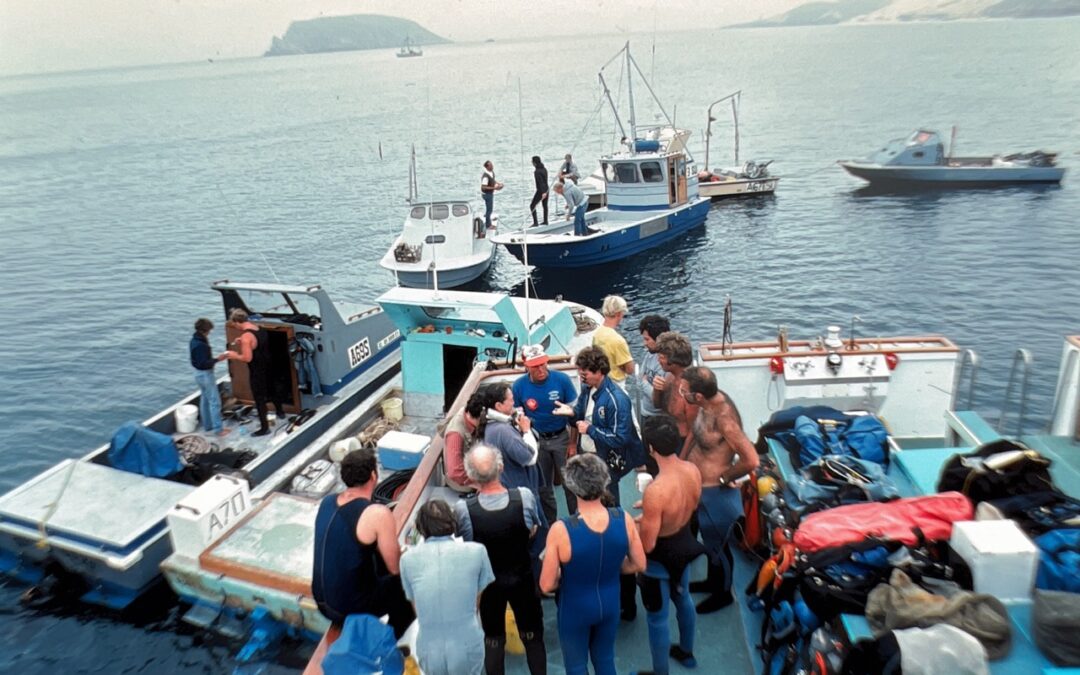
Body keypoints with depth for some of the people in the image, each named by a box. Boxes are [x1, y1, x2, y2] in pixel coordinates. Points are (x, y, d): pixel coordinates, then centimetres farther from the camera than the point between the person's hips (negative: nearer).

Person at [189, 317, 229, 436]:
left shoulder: (194, 341, 5)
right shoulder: (200, 345, -27)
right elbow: (204, 363, -28)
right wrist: (217, 359, -22)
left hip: (199, 373, 10)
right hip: (205, 374, -10)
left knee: (205, 400, 18)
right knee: (215, 401, -3)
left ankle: (208, 426, 28)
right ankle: (218, 429, 1)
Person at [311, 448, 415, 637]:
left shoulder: (327, 501, -2)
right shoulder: (378, 514, -24)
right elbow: (396, 568, -15)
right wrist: (403, 554, 6)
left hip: (321, 601, 7)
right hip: (350, 609, -7)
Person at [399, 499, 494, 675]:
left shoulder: (408, 558, -2)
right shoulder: (476, 551, -4)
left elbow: (417, 609, 7)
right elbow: (476, 602, 6)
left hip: (429, 654, 1)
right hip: (468, 651, -1)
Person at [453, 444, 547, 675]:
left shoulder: (463, 509, -28)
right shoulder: (525, 496, -25)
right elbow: (533, 531, -6)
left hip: (488, 583, 0)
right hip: (522, 578, 1)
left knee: (493, 639, 22)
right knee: (533, 636, 22)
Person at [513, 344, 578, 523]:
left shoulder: (562, 379, -18)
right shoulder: (518, 386, -13)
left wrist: (573, 443, -9)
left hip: (561, 437, -2)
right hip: (536, 440, 2)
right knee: (543, 487, 15)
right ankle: (550, 524, 32)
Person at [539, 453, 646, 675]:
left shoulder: (561, 530, -31)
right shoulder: (623, 519, -21)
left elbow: (546, 585, -21)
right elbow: (639, 565, -6)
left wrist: (566, 576, 0)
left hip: (575, 609, -3)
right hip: (609, 603, 3)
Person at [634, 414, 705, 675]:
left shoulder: (655, 490, -39)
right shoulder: (693, 470, -16)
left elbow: (647, 545, -29)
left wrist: (633, 525, -9)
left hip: (660, 557, -7)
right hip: (685, 544, 8)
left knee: (657, 618, 16)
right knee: (683, 598, 32)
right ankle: (686, 651, 57)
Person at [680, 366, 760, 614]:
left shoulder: (724, 417, -34)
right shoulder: (711, 401, -8)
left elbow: (751, 460, -33)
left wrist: (724, 479, -19)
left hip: (715, 493, -8)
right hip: (702, 488, 8)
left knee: (718, 545, 16)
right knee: (709, 539, 29)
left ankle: (723, 594, 41)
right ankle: (712, 581, 52)